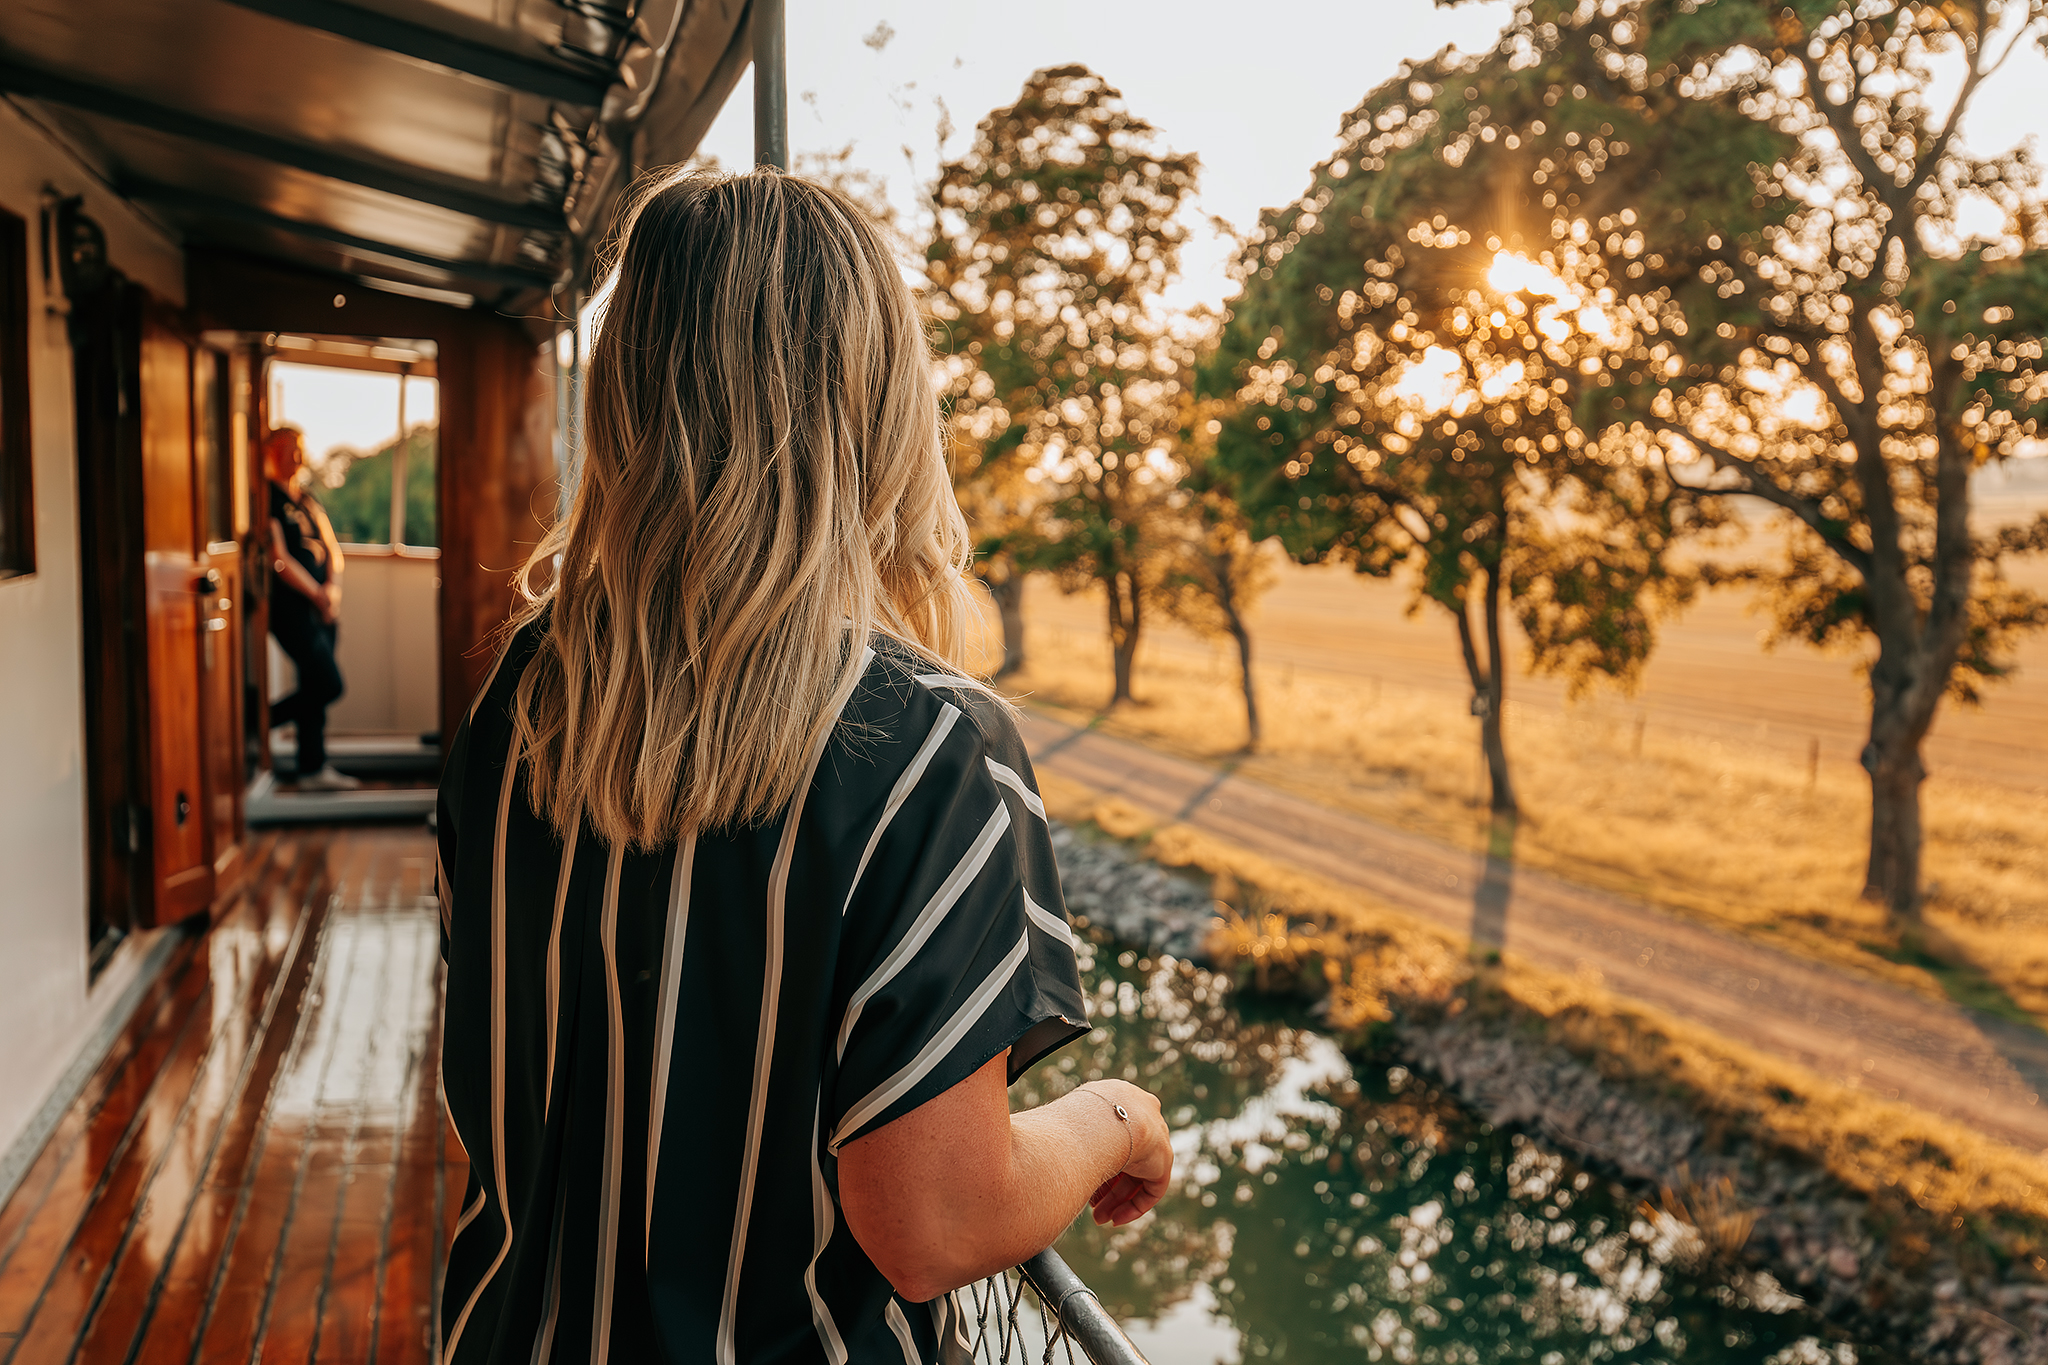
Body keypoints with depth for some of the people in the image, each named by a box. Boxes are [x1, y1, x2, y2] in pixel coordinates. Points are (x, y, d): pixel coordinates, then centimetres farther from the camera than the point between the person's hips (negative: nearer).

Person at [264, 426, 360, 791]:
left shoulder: (309, 500, 17)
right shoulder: (268, 499, -8)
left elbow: (332, 549, 14)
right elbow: (279, 559, -14)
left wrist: (333, 588, -4)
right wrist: (316, 594, -10)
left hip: (322, 607, 8)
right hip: (291, 607, -8)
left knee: (314, 688, 8)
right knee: (328, 686, -11)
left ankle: (314, 769, 13)